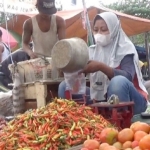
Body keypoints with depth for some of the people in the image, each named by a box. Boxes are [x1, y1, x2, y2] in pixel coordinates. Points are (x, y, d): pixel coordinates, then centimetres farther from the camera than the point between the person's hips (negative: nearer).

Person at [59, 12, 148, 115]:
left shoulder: (125, 48, -9)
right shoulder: (92, 51, 5)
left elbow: (127, 77, -24)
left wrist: (101, 67, -37)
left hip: (130, 100, -5)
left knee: (119, 81, -38)